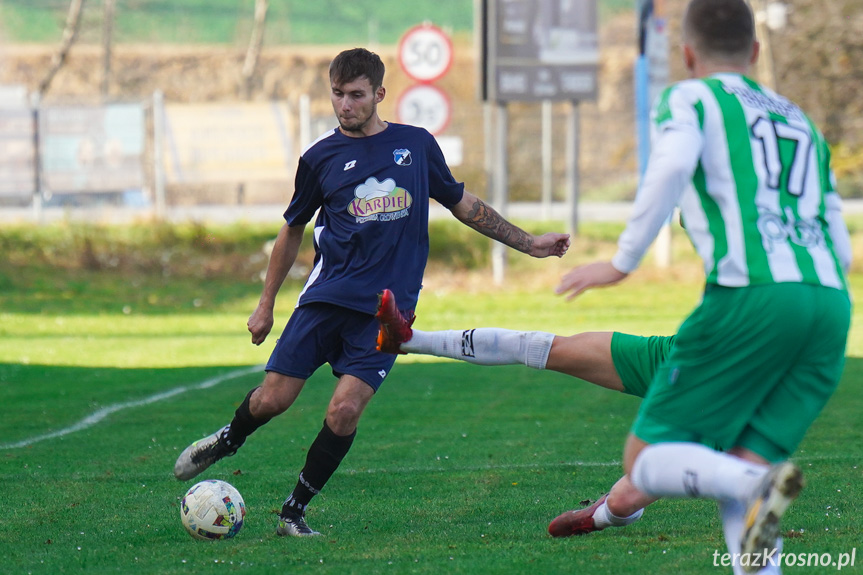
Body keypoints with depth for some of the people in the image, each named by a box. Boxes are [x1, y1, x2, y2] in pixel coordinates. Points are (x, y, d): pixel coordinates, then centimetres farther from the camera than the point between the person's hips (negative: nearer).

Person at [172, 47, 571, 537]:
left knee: (345, 409, -15)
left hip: (387, 309, 0)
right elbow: (293, 230, 17)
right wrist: (266, 304, 18)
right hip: (327, 296, 0)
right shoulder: (320, 158, 5)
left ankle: (295, 512, 2)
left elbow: (462, 203, 20)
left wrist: (528, 242, 19)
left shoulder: (417, 144, 7)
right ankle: (227, 442, 28)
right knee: (273, 399, -6)